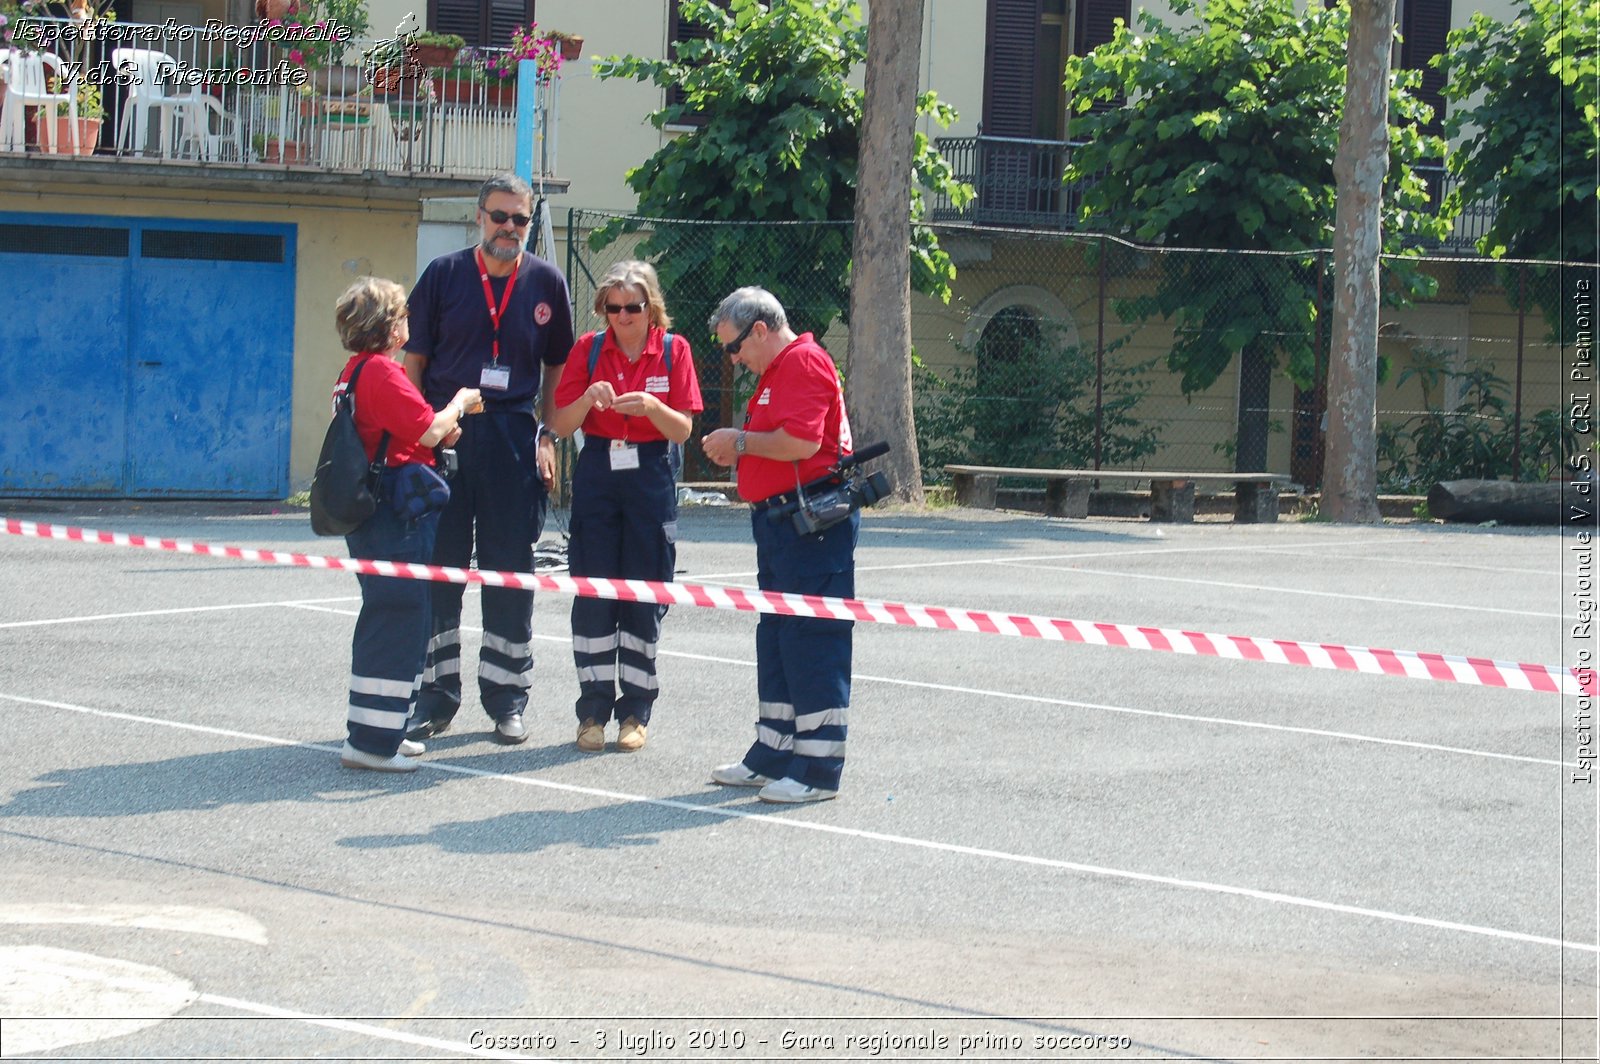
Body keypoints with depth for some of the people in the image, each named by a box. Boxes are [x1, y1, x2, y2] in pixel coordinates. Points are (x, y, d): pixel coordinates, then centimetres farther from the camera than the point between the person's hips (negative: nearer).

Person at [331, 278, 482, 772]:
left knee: (384, 617, 17)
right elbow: (429, 430, -19)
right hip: (398, 510, -10)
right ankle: (372, 740, -8)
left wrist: (442, 431, 11)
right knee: (398, 620, -8)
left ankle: (376, 730, 23)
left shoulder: (354, 371, 15)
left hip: (368, 506, 10)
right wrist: (460, 403, -1)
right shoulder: (382, 372, -15)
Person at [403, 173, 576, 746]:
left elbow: (558, 369, 14)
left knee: (510, 571, 5)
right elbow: (414, 361, 4)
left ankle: (507, 700, 13)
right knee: (437, 569, 3)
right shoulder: (444, 274, 4)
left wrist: (547, 438, 4)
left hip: (513, 436, 1)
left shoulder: (546, 282, 7)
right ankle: (436, 697, 12)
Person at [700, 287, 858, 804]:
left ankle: (819, 770, -4)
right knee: (777, 638, 15)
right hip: (782, 519, 11)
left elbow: (801, 441, -23)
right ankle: (773, 756, 22)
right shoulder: (777, 370, 21)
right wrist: (737, 451, 10)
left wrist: (740, 441, -10)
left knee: (811, 639, -7)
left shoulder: (803, 362, -12)